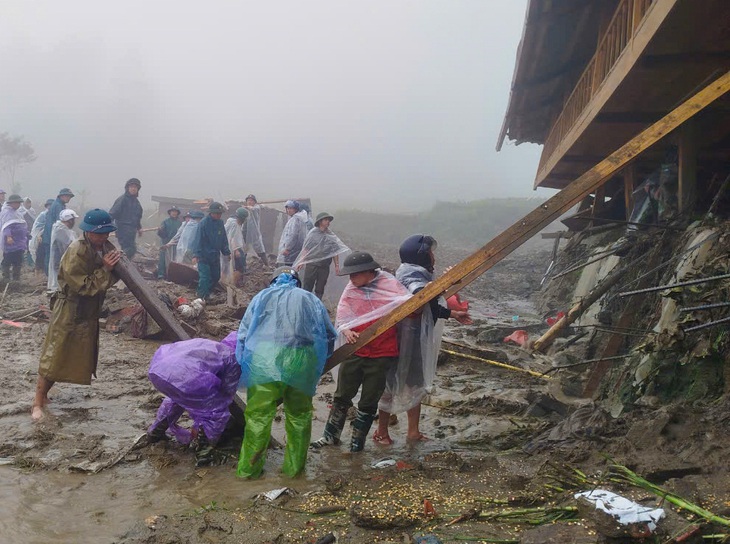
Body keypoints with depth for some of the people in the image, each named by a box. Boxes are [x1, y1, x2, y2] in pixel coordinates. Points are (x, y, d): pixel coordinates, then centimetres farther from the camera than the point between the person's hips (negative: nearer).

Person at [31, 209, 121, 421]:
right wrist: (104, 269, -25)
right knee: (54, 356, -1)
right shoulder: (76, 252, -23)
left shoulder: (106, 248, 0)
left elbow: (109, 279, 4)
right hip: (69, 311, -8)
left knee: (81, 356, 13)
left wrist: (117, 267, -15)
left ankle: (44, 394, 28)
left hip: (90, 312, 8)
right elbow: (84, 286, -25)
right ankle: (38, 402, 10)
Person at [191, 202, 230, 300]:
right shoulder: (203, 223, -14)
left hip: (215, 256, 7)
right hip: (204, 256, -7)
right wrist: (196, 254, -25)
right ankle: (202, 297, -2)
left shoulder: (220, 223, 6)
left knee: (216, 276, 12)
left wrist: (226, 252, 15)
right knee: (205, 277, -9)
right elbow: (198, 240, -18)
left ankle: (207, 293, 29)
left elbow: (224, 240, 15)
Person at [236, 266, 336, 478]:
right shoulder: (310, 299, 25)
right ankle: (294, 467, 20)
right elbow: (329, 335, 20)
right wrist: (319, 362, 33)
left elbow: (243, 334, 16)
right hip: (300, 358, 1)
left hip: (263, 356, 0)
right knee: (299, 415, 13)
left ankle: (248, 468, 9)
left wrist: (243, 365, 23)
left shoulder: (263, 296, 24)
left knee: (258, 415, 4)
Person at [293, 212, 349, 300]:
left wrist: (337, 265, 3)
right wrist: (301, 261, -7)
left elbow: (335, 252, 9)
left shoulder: (331, 236, 6)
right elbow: (306, 249, 0)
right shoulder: (313, 233, -1)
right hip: (311, 265, -3)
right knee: (307, 287, -3)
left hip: (324, 266, 3)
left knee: (320, 289, 8)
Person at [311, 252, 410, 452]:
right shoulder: (351, 288, 0)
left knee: (369, 402, 10)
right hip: (354, 351, 3)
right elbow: (342, 315, -1)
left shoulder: (389, 285, -9)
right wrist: (346, 330, -21)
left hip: (382, 354, -3)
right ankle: (331, 435, 29)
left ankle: (358, 440, 26)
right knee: (342, 395, 14)